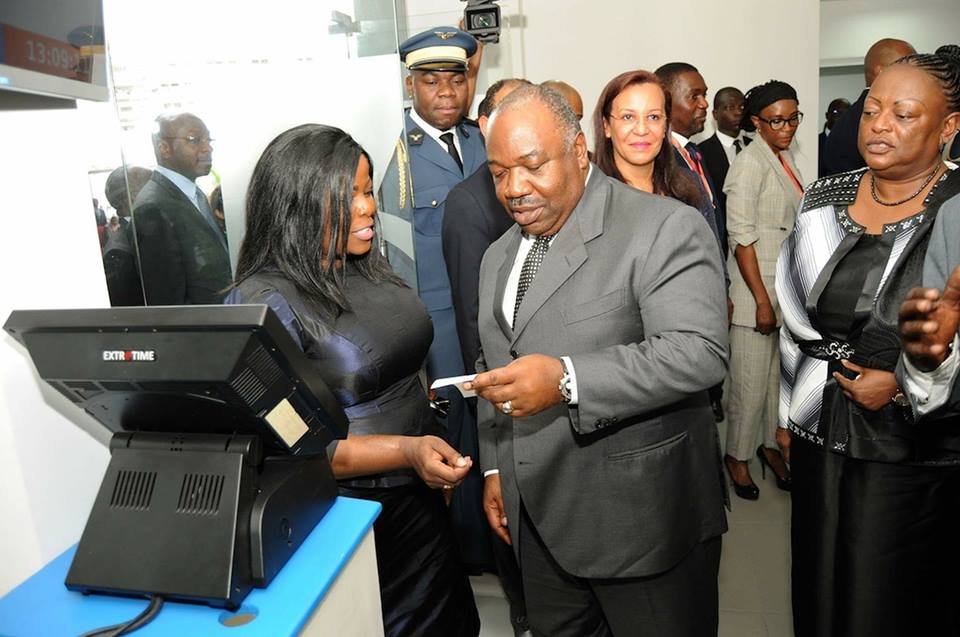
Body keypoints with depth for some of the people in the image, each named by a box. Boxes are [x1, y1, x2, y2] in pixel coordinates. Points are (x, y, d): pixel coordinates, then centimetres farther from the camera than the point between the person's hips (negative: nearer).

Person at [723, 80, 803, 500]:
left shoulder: (785, 159, 12)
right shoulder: (749, 164, -14)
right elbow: (742, 239, -18)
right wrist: (762, 300, -18)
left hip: (789, 285, 8)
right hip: (756, 284, -8)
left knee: (781, 371, 15)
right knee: (751, 379, 1)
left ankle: (771, 445, 32)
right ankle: (737, 455, 19)